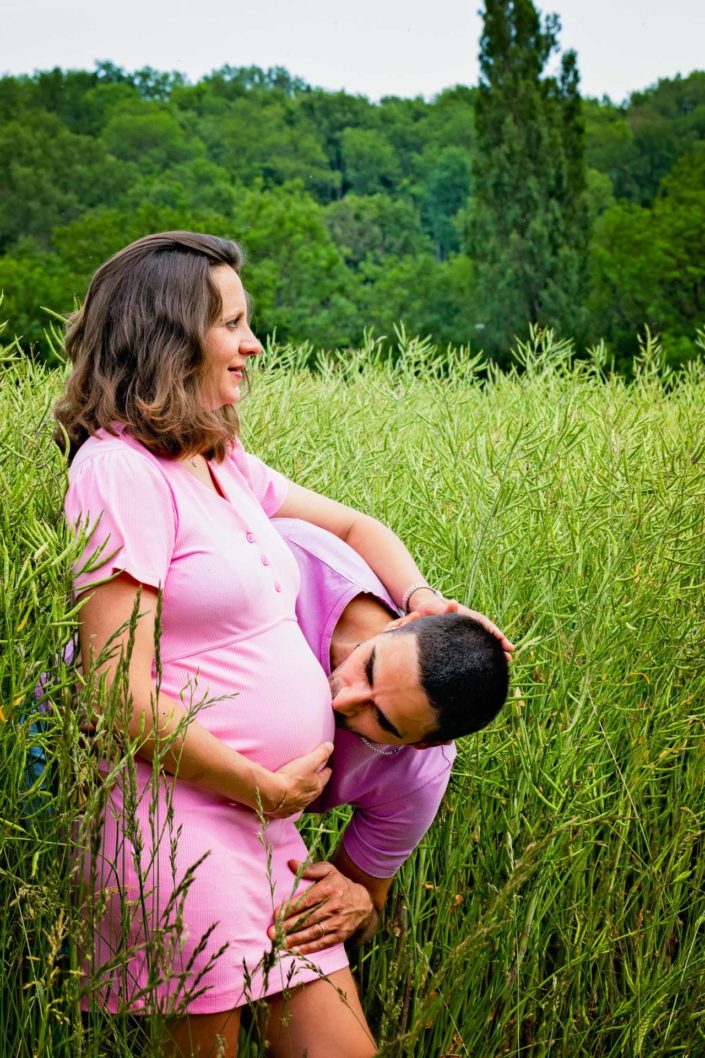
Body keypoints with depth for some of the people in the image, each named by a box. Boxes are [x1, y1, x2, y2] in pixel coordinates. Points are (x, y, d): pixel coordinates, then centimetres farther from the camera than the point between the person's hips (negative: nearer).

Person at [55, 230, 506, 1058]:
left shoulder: (223, 464, 13)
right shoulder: (119, 468, -14)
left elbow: (356, 528, 27)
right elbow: (124, 699, -19)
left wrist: (422, 606, 8)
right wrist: (269, 788, -11)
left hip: (264, 823, 9)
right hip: (182, 819, -8)